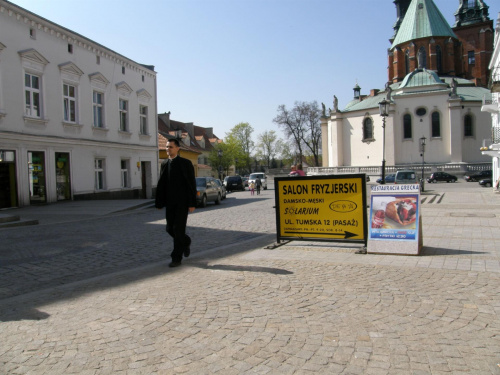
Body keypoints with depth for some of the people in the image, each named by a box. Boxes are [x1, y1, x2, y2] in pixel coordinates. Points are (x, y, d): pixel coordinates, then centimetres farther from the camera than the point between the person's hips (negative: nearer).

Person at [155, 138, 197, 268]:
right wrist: (159, 203, 6)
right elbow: (161, 184, 10)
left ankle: (177, 258, 3)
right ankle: (186, 241, 35)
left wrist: (192, 204, -12)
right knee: (170, 229, 7)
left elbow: (192, 184, -6)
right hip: (169, 203, 5)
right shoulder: (164, 164, 11)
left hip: (182, 202, -5)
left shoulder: (186, 163, -4)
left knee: (178, 229, -7)